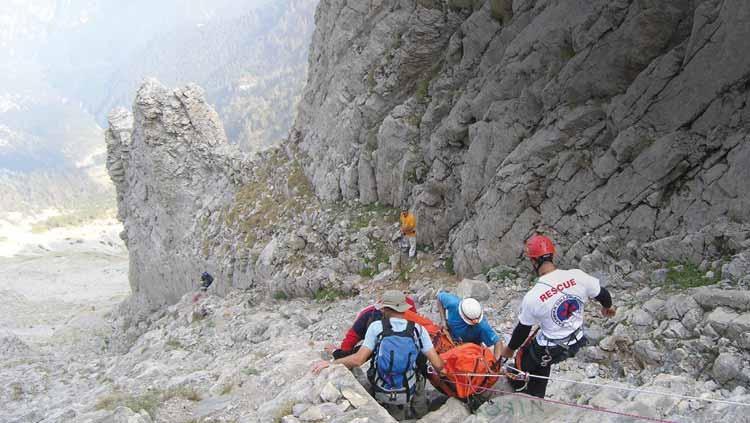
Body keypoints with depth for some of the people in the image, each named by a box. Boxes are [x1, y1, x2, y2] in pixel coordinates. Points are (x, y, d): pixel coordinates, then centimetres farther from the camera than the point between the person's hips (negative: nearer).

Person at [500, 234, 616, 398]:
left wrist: (510, 348, 8)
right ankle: (536, 398, 45)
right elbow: (602, 294, -3)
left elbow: (522, 330, -12)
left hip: (550, 350, -5)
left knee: (523, 358, 24)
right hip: (576, 344, 5)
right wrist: (607, 307, 22)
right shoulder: (577, 276, -20)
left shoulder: (532, 297, -27)